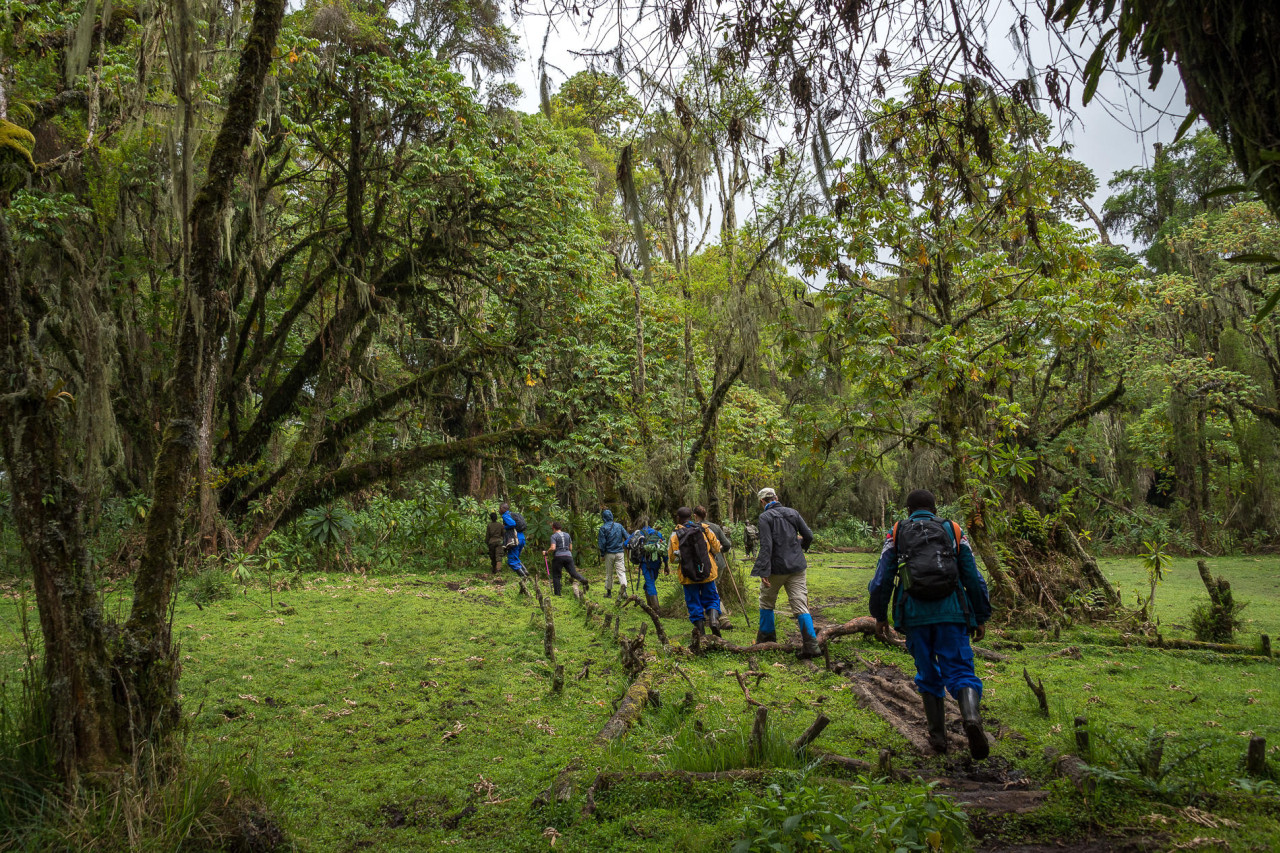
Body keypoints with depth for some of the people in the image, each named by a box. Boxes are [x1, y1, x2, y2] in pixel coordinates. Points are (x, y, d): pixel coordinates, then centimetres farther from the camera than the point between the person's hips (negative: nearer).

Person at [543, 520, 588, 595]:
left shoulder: (554, 536, -2)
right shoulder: (567, 535, 14)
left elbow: (553, 548, -14)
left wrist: (546, 552, 1)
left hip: (558, 557, -4)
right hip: (568, 556, 4)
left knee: (556, 576, 7)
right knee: (573, 573, -1)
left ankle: (557, 594, 6)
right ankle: (583, 581, -29)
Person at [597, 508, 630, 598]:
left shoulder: (603, 528, -7)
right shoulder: (619, 526, 3)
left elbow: (602, 543, -7)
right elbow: (627, 538, 2)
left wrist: (602, 555, 1)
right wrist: (626, 547, 13)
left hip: (609, 553, -2)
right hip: (619, 553, 2)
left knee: (609, 573, 10)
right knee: (621, 571, -1)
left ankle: (609, 591, 18)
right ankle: (624, 586, -24)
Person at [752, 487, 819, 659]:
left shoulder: (765, 517, -9)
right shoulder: (792, 513, 7)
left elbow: (766, 546, -18)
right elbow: (809, 536, 8)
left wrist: (764, 572, -20)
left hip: (776, 567, -4)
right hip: (796, 566, 4)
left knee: (766, 601, 19)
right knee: (800, 605, 1)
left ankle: (766, 635, 29)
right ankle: (811, 645, -8)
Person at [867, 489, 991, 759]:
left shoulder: (896, 534, 12)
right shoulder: (954, 531, 13)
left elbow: (882, 579, 8)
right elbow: (973, 578, 10)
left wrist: (880, 616, 17)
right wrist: (981, 617, 17)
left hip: (915, 615, 1)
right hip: (952, 612, 0)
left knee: (928, 673, 14)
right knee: (959, 670, 0)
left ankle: (938, 735, 15)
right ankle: (971, 716, -27)